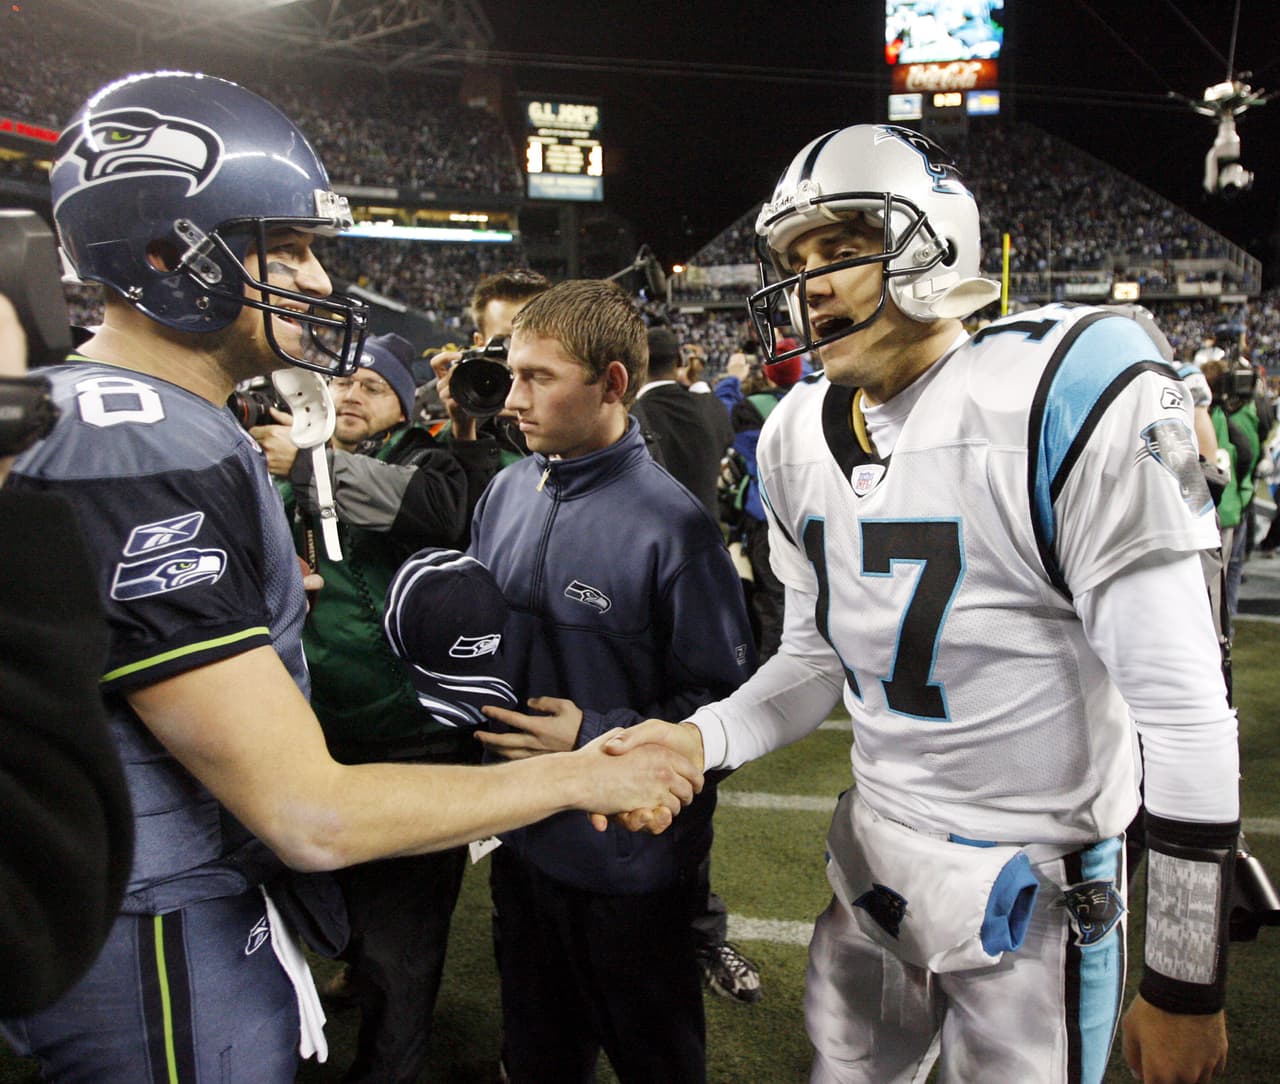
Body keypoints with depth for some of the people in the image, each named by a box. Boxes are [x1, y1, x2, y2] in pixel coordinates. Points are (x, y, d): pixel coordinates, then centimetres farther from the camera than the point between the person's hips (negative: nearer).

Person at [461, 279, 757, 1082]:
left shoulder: (671, 523, -20)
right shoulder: (507, 492, 1)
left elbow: (723, 696, -17)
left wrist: (595, 737, -24)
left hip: (629, 862, -5)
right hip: (522, 841, 6)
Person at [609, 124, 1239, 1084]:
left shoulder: (1065, 392, -21)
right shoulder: (802, 436, 0)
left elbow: (1184, 710, -19)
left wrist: (1187, 984, -14)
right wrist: (701, 737, -11)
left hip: (1035, 883, -5)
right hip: (873, 851, 6)